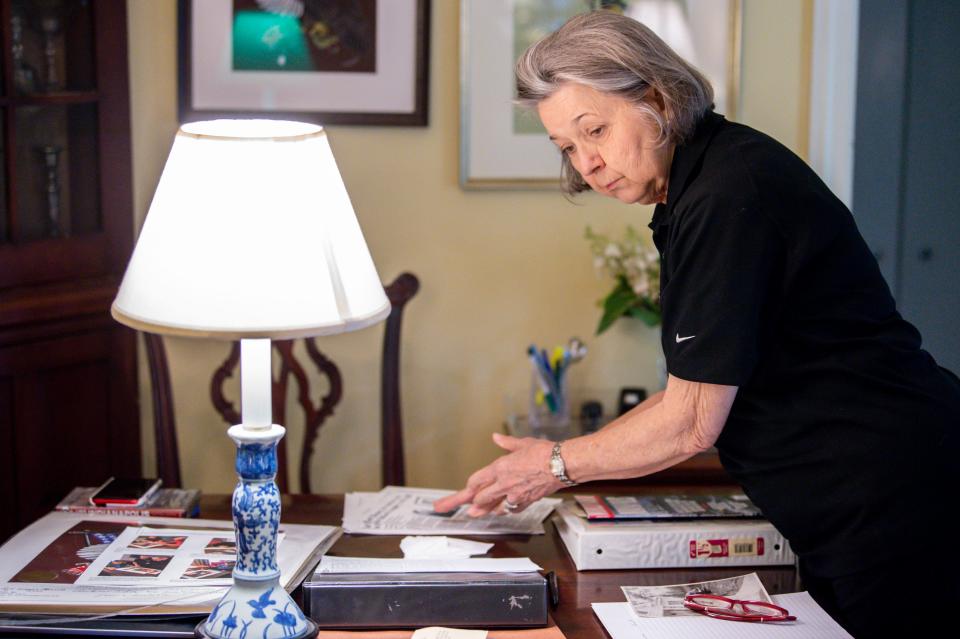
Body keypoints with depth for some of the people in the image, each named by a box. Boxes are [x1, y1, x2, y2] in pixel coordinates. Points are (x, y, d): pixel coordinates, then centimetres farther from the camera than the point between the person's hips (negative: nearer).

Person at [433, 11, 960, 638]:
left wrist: (558, 465, -4)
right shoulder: (696, 185, 11)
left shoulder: (726, 196, -20)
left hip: (890, 487, -10)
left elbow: (692, 423, -17)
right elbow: (702, 387, 15)